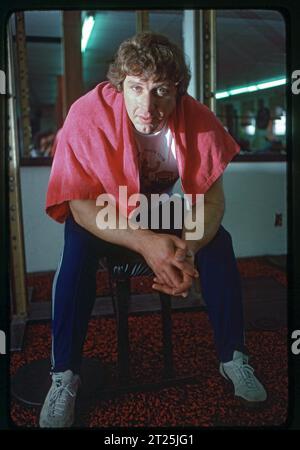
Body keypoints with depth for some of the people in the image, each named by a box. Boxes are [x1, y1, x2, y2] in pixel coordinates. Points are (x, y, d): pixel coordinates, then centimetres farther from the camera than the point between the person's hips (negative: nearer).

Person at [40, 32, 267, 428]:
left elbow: (212, 198, -20)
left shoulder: (198, 119, -24)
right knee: (77, 249, -31)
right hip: (102, 209, -1)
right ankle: (64, 375, -15)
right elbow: (81, 205, -28)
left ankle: (233, 357, -3)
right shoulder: (89, 115, -31)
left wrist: (188, 249, -40)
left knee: (219, 242, -20)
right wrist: (144, 242, -44)